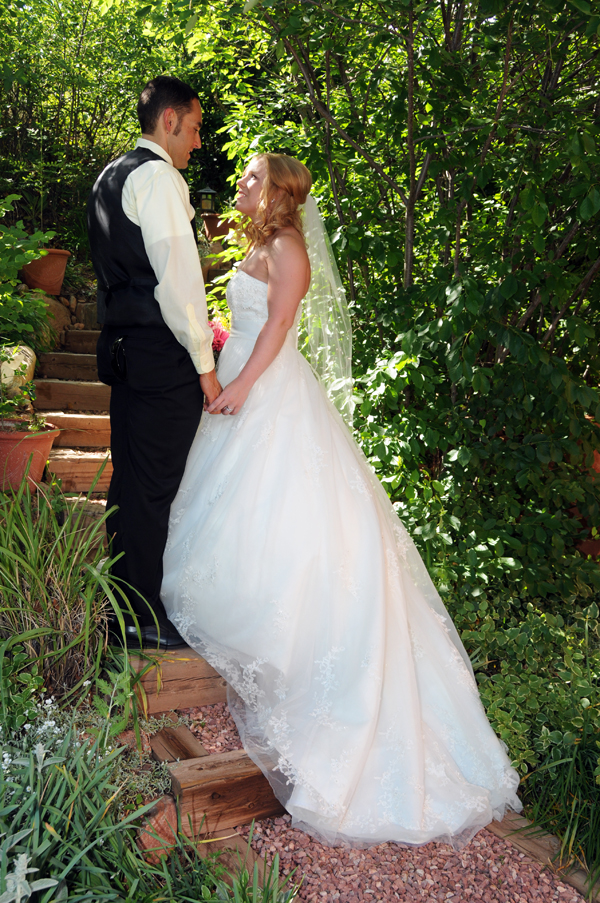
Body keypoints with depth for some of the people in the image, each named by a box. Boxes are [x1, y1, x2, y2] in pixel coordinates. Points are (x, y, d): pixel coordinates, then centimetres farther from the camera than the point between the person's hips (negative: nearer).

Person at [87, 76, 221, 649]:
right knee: (153, 486, -2)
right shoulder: (158, 176, -11)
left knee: (130, 480, 15)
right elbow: (176, 277, -18)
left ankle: (124, 598, 28)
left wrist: (196, 326, 22)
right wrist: (204, 363, -13)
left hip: (122, 347, 10)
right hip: (163, 358, -10)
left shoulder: (110, 177, 19)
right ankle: (141, 617, 9)